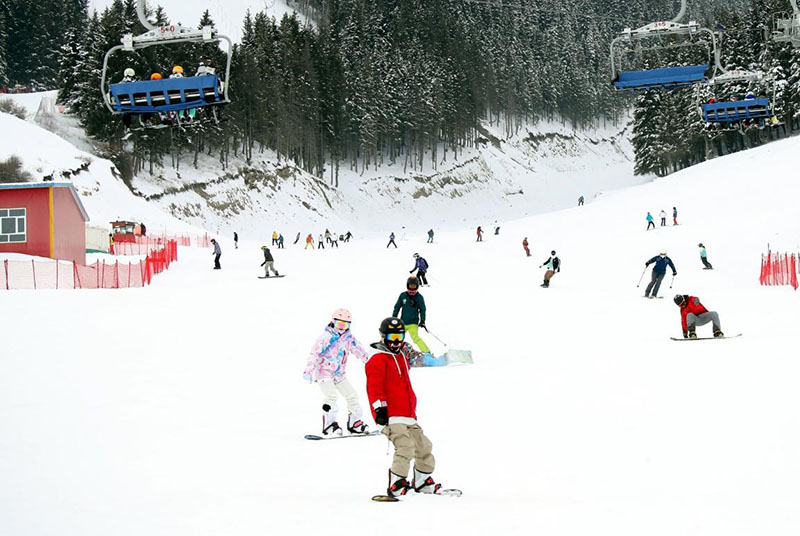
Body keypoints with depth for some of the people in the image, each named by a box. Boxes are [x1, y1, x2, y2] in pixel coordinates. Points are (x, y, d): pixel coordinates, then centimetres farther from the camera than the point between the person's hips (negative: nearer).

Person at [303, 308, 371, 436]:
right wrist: (308, 370, -28)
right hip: (324, 372, -7)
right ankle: (328, 425, -21)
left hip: (339, 374, 7)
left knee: (352, 395, 7)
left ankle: (354, 423, 20)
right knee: (331, 395, -25)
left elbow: (358, 349, 14)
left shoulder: (348, 337, 3)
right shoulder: (326, 337, -16)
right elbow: (314, 353, -20)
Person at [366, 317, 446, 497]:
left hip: (408, 416, 9)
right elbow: (374, 387, -15)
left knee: (424, 447, 15)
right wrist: (380, 409, -24)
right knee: (405, 447, -24)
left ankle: (422, 482, 30)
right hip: (391, 417, -9)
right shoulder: (378, 360, -5)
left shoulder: (401, 358, 23)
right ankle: (396, 486, -22)